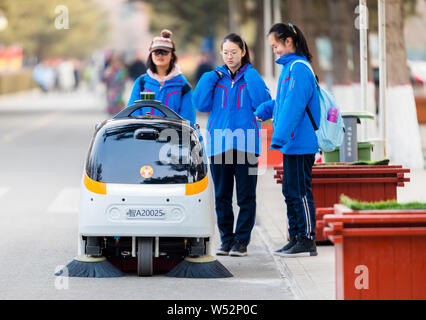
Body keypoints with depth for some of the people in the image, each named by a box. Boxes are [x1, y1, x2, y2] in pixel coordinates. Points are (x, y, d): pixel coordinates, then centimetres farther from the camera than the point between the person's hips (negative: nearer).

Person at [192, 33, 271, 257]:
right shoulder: (214, 77, 12)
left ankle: (241, 240, 4)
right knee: (222, 196, 6)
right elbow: (201, 104, 1)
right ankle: (226, 239, 13)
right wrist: (210, 78, -4)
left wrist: (250, 77, -10)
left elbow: (262, 103, -8)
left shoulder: (252, 77, 7)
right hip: (218, 144, 2)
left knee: (246, 196, -1)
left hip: (246, 144, -2)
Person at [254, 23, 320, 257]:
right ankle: (295, 239, 19)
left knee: (300, 192, -6)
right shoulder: (289, 66, 16)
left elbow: (293, 106, -22)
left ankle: (307, 241, -1)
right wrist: (261, 112, 19)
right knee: (290, 192, 13)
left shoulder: (298, 68, -15)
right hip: (292, 144, 10)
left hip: (301, 144, -10)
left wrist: (279, 137, -23)